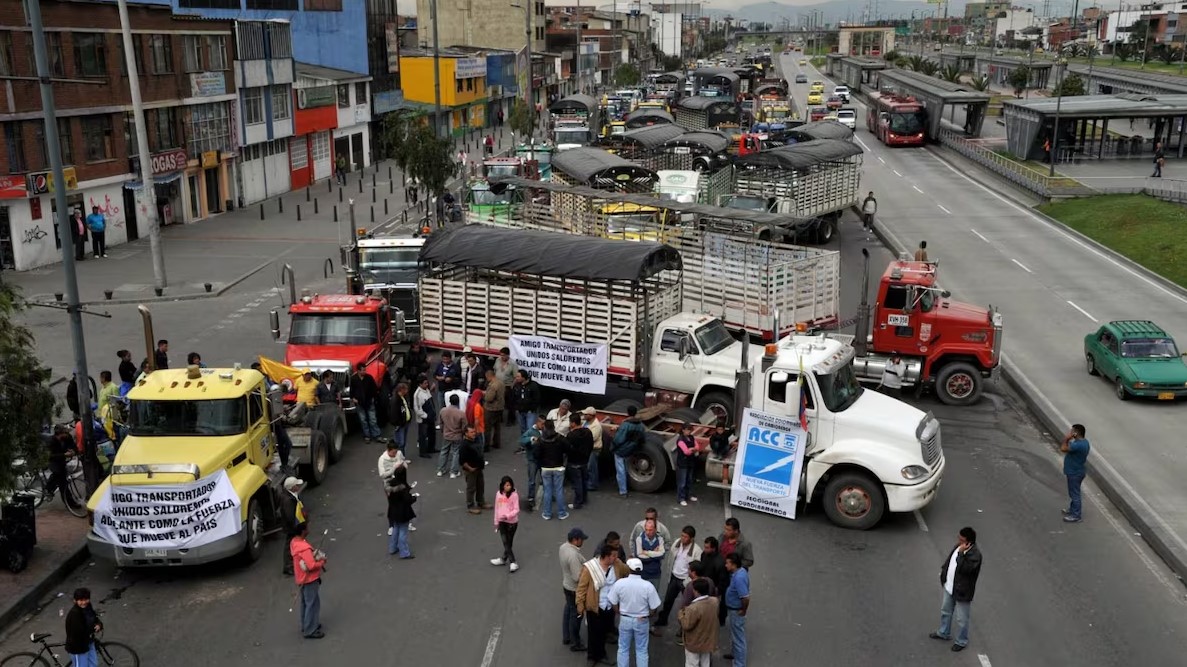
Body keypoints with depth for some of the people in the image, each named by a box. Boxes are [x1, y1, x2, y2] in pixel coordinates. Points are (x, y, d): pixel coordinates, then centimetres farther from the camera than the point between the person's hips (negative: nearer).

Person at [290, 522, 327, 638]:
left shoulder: (294, 542, -1)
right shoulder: (304, 548, -31)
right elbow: (311, 566, -33)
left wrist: (315, 554, -2)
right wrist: (322, 562, -15)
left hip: (302, 578, 10)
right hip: (310, 579, -10)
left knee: (305, 602, 22)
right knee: (313, 604, 2)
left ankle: (306, 625, 36)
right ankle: (310, 631, 11)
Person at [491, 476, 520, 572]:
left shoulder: (514, 495, -12)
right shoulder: (498, 494, 2)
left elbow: (516, 510, -13)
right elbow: (497, 508, 11)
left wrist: (507, 516, -27)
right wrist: (496, 522, 15)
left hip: (512, 522, -4)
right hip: (502, 522, 4)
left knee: (509, 542, 6)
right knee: (505, 542, 2)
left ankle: (503, 558, 20)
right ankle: (512, 562, 8)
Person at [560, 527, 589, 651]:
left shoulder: (563, 547, -6)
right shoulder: (573, 555, -34)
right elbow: (578, 577, -31)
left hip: (566, 584, 9)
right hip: (575, 589, -9)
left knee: (568, 609, 24)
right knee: (575, 615, 7)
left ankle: (566, 637, 40)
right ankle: (575, 644, 22)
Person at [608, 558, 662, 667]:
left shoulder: (620, 583, -17)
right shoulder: (648, 586, -20)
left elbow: (614, 603, -5)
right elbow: (654, 608, -12)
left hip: (625, 620, 1)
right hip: (642, 621, -1)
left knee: (623, 649, 17)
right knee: (641, 650, 14)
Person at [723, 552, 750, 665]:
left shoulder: (739, 578, -33)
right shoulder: (740, 571, -2)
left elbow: (746, 598, -35)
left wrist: (743, 611, -18)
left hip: (736, 612, -10)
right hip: (732, 609, 10)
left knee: (738, 638, 3)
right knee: (734, 633, 29)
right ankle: (734, 653, 49)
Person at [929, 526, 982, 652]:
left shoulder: (975, 555, -28)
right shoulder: (959, 546, -3)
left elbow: (963, 569, -37)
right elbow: (950, 558, 16)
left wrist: (961, 553, -37)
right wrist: (943, 569, 16)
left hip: (962, 591, -8)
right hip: (949, 587, 8)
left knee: (961, 619, 10)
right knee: (945, 611, 26)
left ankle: (961, 642, 31)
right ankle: (944, 633, 47)